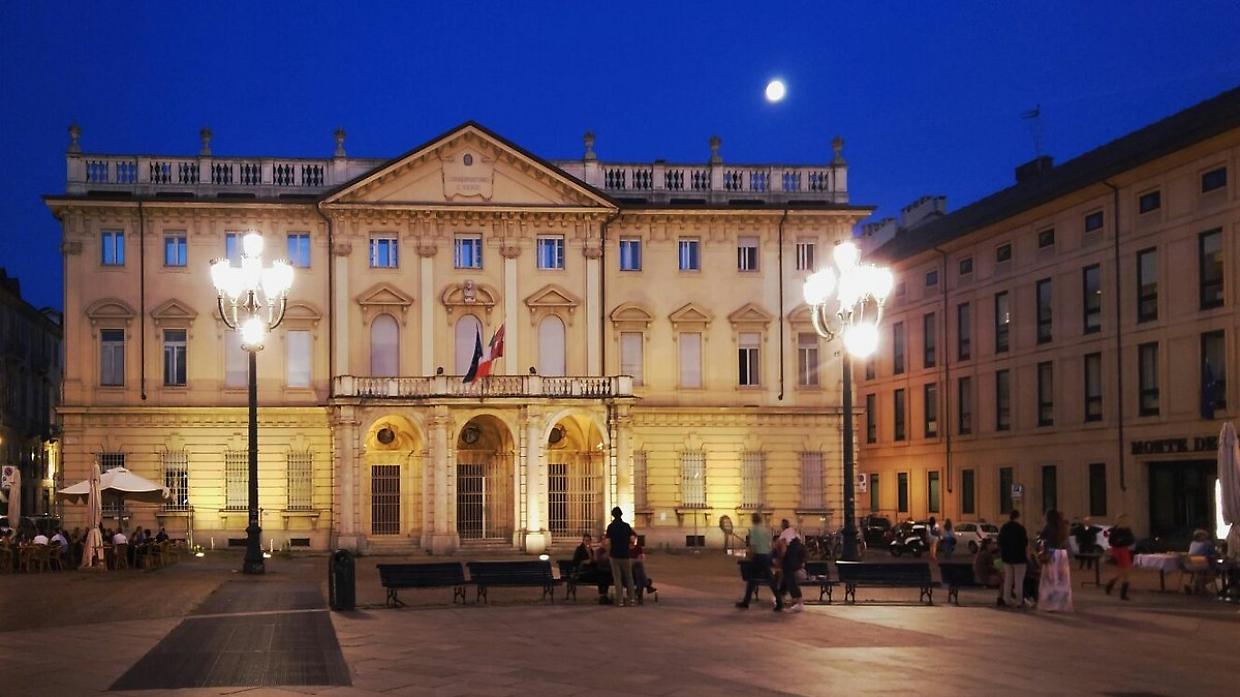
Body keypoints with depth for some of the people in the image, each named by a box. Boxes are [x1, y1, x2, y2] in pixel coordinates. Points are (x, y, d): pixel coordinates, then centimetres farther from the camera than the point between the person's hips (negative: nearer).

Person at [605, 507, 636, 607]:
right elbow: (632, 539, -4)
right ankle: (632, 598, 10)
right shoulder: (626, 526, -1)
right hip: (625, 555, 1)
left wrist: (608, 553, 6)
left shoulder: (610, 527, -5)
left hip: (614, 555, -1)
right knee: (629, 577, 13)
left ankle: (620, 600, 0)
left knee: (617, 578, 3)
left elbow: (608, 542, -9)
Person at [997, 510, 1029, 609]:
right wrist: (1027, 556, -1)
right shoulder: (1020, 528, -13)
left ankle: (1007, 601, 11)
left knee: (1008, 579, 11)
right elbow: (1026, 544, -12)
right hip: (1019, 557, -6)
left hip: (1007, 557, 6)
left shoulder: (1003, 528, 6)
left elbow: (1000, 543, 14)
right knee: (1019, 580, -2)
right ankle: (1019, 602, -3)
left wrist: (1001, 554, 23)